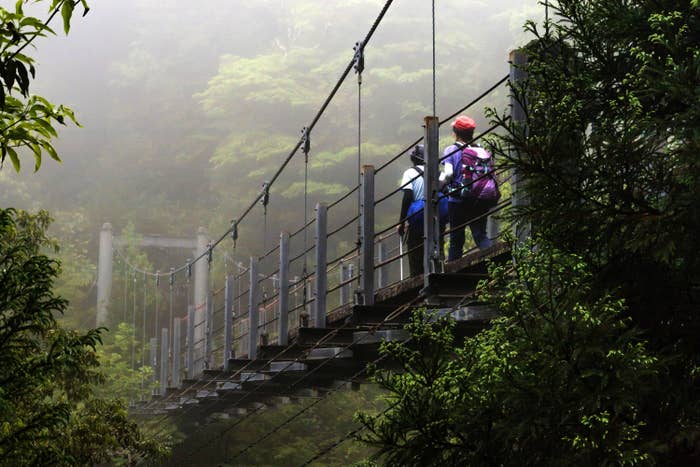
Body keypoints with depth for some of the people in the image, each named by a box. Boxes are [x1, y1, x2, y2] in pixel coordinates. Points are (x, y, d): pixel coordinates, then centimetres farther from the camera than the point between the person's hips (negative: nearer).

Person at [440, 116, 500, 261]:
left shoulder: (452, 150, -3)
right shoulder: (483, 151, 10)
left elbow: (448, 173, -15)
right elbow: (492, 175, 5)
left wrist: (439, 181, 4)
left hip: (458, 201, -3)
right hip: (482, 202, 3)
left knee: (456, 238, 6)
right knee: (480, 235, 5)